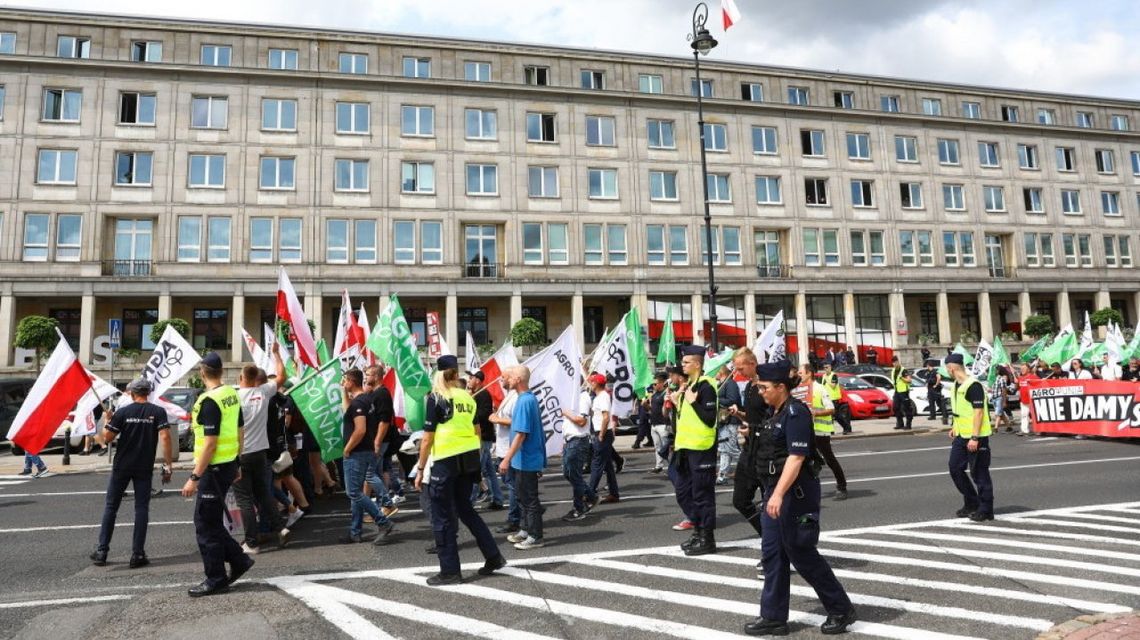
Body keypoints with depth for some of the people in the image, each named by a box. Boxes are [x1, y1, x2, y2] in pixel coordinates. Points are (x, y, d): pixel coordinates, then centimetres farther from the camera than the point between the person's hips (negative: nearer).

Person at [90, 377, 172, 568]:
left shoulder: (122, 412, -4)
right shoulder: (158, 412, -6)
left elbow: (107, 438, -4)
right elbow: (164, 437, -15)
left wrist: (108, 421, 15)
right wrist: (167, 465, -12)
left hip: (121, 466, 1)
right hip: (144, 468, 0)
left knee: (111, 507, 13)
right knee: (141, 508, 5)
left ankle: (101, 551, 16)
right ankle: (137, 554, 3)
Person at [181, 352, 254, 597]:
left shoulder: (209, 401, -19)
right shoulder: (232, 394, 6)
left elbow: (210, 443, -21)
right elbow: (239, 432, 14)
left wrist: (194, 478, -18)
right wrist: (236, 463, 23)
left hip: (214, 468, -9)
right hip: (228, 464, 9)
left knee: (206, 525, 2)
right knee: (212, 521, 19)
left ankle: (216, 580, 10)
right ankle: (238, 560, 22)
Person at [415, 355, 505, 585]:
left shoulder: (436, 399, -8)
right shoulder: (468, 398, 8)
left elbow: (427, 438, -9)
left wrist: (420, 468, -3)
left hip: (446, 461, -6)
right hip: (470, 459, 6)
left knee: (443, 517, 6)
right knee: (464, 508, 21)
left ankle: (450, 571, 12)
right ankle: (494, 557, 22)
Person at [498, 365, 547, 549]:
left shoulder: (525, 401, -21)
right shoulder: (530, 398, 9)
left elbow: (521, 433, -25)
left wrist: (507, 459, -23)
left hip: (526, 460, -10)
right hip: (527, 458, 10)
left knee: (529, 499, 0)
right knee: (525, 497, 19)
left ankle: (535, 536, 9)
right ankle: (525, 530, 30)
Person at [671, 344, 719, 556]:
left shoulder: (705, 386, -13)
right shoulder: (688, 385, 15)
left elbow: (710, 419, -19)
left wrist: (693, 402, -21)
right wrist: (678, 403, 8)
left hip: (701, 449, -10)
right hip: (686, 448, 10)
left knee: (702, 494, -2)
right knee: (684, 493, 15)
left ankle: (707, 539, 8)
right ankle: (698, 531, 27)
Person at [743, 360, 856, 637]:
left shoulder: (796, 413, -16)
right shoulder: (775, 413, 11)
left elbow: (796, 457, -24)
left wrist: (778, 494, -30)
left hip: (795, 493, -9)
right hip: (775, 492, 9)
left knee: (801, 554, 1)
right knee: (772, 554, 9)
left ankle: (841, 609, 18)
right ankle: (773, 617, 16)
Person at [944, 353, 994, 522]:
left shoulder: (973, 385, -18)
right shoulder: (957, 385, 11)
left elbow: (978, 412, -21)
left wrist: (974, 437, -23)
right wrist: (955, 428, 21)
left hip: (975, 438, -9)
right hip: (961, 436, 9)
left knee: (979, 473, 0)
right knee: (955, 469, 11)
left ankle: (985, 510, 12)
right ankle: (971, 503, 25)